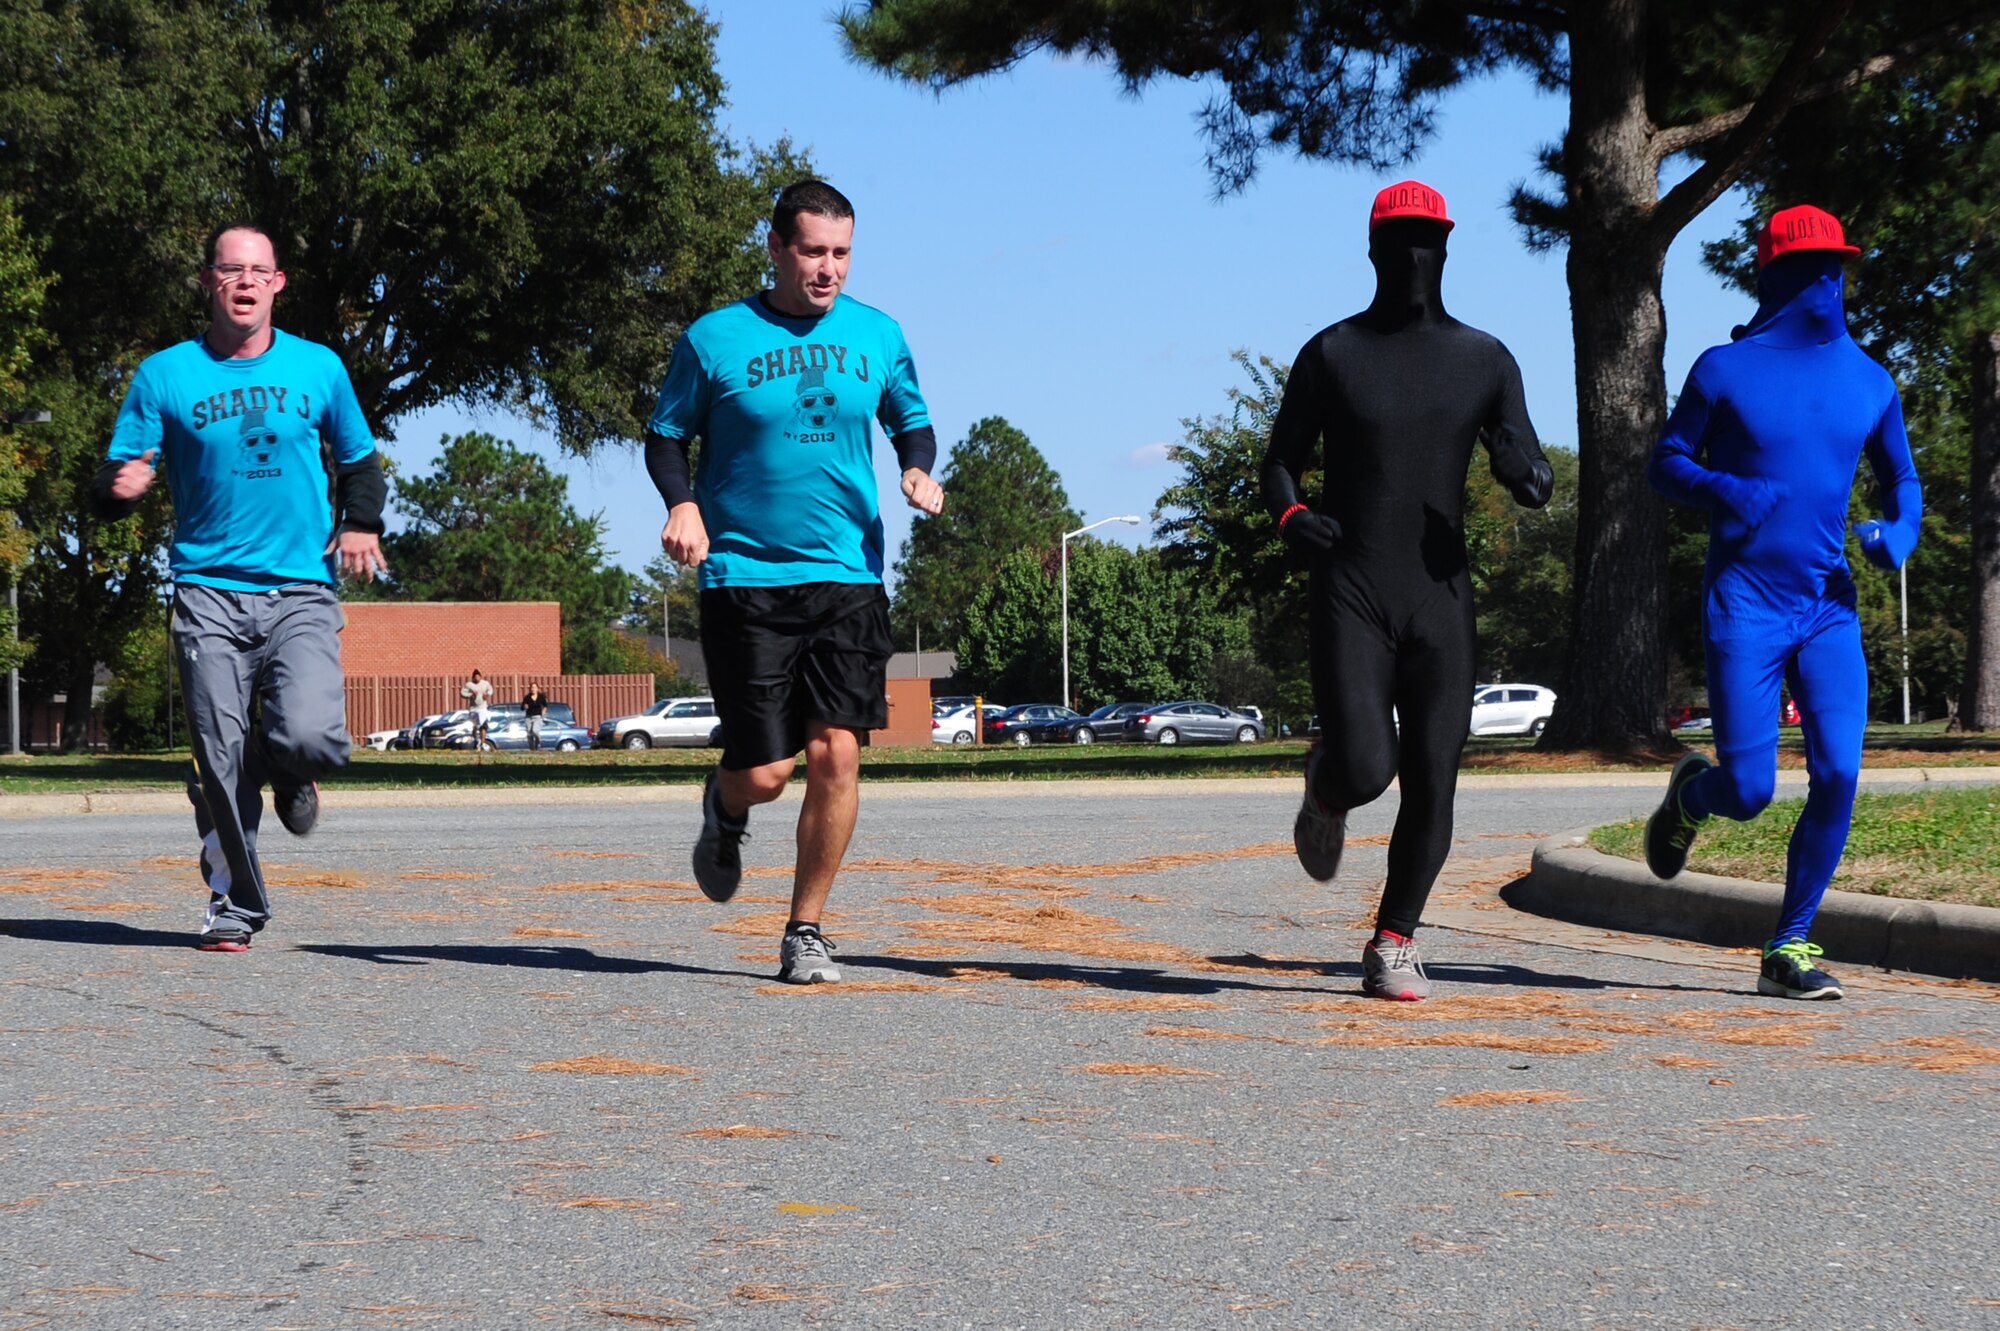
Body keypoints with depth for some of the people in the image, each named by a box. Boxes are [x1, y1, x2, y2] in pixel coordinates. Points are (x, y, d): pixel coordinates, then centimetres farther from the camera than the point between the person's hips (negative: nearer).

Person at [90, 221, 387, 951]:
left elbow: (358, 459, 22)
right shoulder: (165, 375, 4)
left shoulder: (318, 367, 8)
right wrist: (119, 487, -19)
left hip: (302, 592, 0)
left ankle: (291, 774, 17)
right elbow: (113, 484, 5)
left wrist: (360, 523, 3)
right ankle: (235, 903, 13)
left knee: (308, 737, -20)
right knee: (222, 760, -4)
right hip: (209, 593, 0)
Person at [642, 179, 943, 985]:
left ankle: (805, 929, 6)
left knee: (836, 753, -9)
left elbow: (911, 421, 20)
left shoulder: (877, 336, 6)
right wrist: (682, 504, -11)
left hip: (849, 577, 2)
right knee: (764, 775, -4)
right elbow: (666, 436, 7)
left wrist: (918, 468, -1)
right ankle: (724, 809, 35)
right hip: (744, 578, -2)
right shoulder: (715, 339, -2)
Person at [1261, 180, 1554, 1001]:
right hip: (1349, 595, -2)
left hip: (1440, 597, 2)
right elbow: (1280, 464, 6)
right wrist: (1291, 517, -17)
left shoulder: (1484, 361, 9)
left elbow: (1528, 470, 9)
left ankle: (1394, 945, 14)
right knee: (1364, 769, -16)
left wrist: (1530, 478, -16)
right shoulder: (1331, 355, 3)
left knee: (1432, 783, -2)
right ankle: (1326, 789, 23)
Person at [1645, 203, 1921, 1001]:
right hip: (1743, 607, -3)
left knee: (1838, 776, -12)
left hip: (1829, 608, 3)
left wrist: (1897, 534, -3)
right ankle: (1691, 794, 30)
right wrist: (1726, 492, -17)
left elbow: (1900, 479, 19)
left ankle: (1789, 950, 1)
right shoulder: (1725, 370, -1)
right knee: (1748, 794, -9)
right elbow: (1665, 465, 3)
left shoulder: (1869, 382, 10)